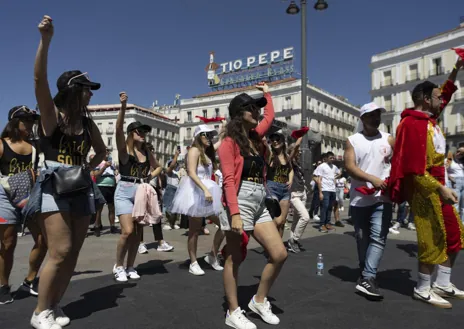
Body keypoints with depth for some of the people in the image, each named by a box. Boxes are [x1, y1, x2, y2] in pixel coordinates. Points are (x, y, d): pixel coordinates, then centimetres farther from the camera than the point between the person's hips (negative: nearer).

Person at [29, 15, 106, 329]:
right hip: (54, 185, -5)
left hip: (81, 187, 6)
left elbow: (102, 151, 23)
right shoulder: (51, 114, -4)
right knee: (60, 252, -10)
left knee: (73, 253, 7)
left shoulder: (87, 122, 9)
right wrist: (46, 39, -31)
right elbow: (40, 78, -21)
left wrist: (89, 167, 5)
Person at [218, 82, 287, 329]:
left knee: (279, 254, 4)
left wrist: (266, 93, 45)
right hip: (240, 203, -8)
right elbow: (229, 180, -14)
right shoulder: (229, 142, -6)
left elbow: (270, 116, 34)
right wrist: (235, 213, -22)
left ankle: (259, 301, 22)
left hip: (260, 204, 8)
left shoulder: (255, 136, 14)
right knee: (234, 259, 3)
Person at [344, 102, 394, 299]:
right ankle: (365, 273, 28)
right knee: (362, 238, 11)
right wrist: (372, 179, -21)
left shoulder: (388, 139, 7)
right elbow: (349, 166, -8)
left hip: (382, 197, 0)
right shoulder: (352, 141, 3)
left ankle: (367, 279, -13)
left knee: (378, 238, -12)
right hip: (359, 198, 0)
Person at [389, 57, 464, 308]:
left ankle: (442, 284, 25)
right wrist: (441, 188, -23)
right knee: (433, 240, -3)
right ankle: (423, 290, 12)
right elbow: (415, 168, -23)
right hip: (424, 190, -10)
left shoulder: (428, 119, 12)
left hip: (436, 187, 10)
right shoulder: (413, 124, -17)